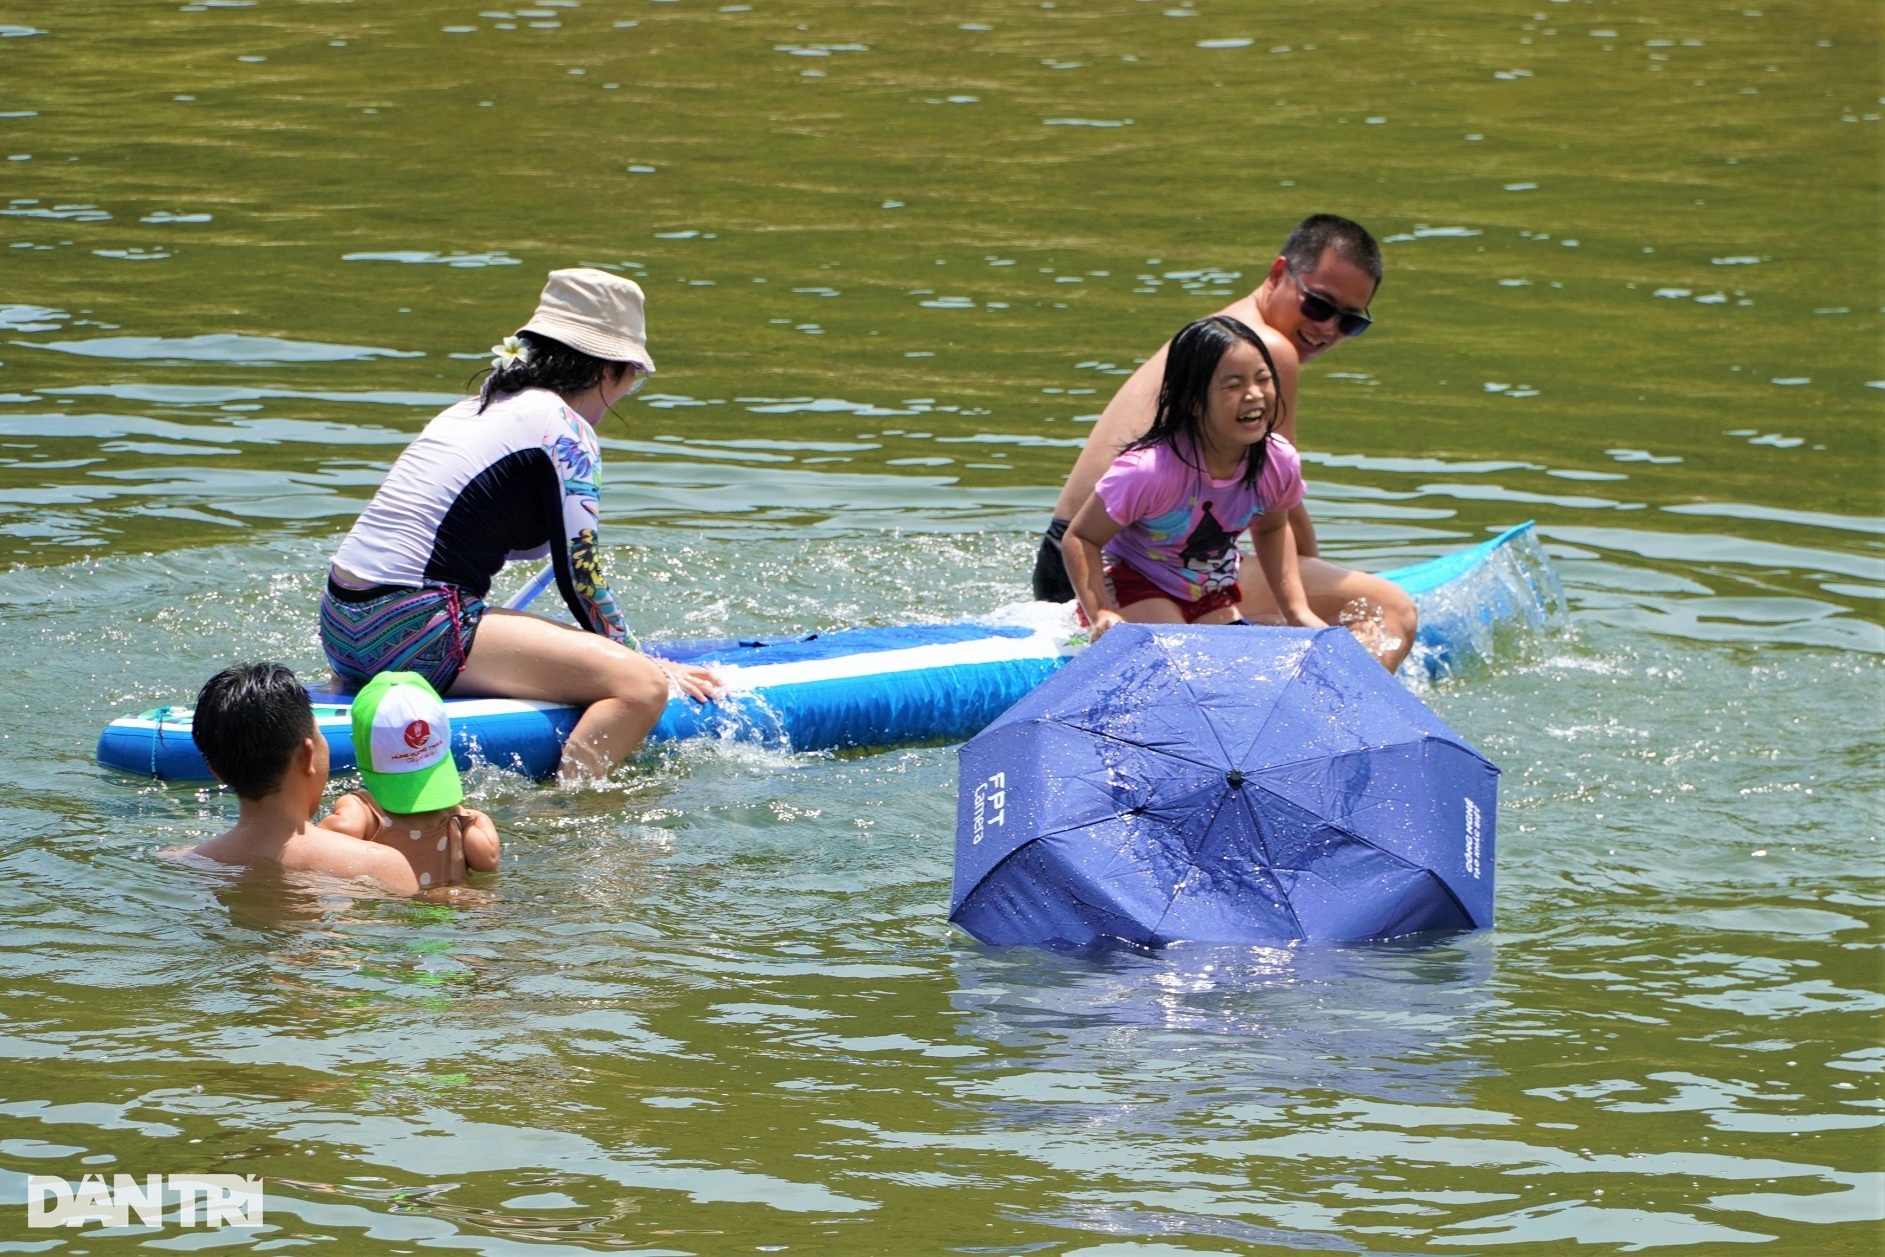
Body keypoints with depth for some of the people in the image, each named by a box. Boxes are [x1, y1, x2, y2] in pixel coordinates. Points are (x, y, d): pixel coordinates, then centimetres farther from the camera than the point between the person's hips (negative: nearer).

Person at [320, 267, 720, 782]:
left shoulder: (475, 408, 21)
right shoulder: (565, 431, -4)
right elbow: (580, 580, -5)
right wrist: (645, 662, 8)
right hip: (413, 632, -10)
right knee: (639, 686, -19)